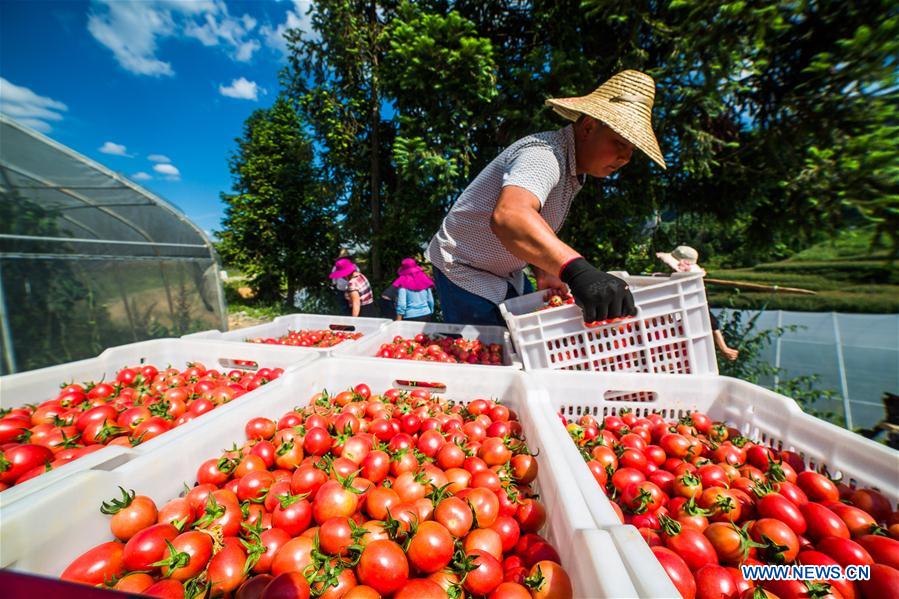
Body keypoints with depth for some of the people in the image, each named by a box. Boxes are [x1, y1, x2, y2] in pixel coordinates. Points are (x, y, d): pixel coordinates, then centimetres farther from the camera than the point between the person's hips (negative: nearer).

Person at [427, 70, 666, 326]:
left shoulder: (574, 170, 6)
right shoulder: (545, 154, -26)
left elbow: (536, 229, 11)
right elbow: (507, 217, -48)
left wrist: (543, 273, -6)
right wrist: (578, 270, -59)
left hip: (508, 274, 9)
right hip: (466, 273, -9)